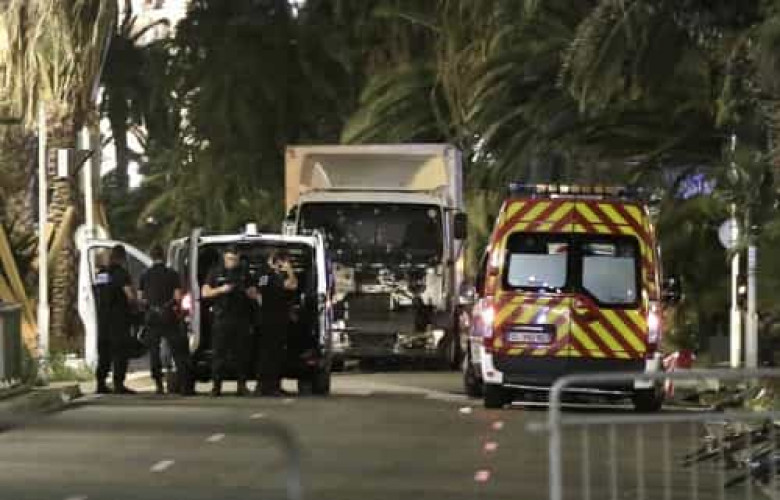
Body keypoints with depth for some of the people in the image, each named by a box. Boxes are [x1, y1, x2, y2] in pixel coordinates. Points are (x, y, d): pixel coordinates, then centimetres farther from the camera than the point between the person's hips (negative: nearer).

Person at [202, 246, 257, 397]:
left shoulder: (243, 274, 15)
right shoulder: (215, 273, 9)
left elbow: (254, 295, 15)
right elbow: (205, 293, 3)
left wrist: (248, 291, -8)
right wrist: (221, 290, -13)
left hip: (240, 319, 2)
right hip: (221, 319, -2)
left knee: (242, 353, 0)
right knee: (219, 353, -6)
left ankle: (242, 385, 4)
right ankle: (216, 385, -4)